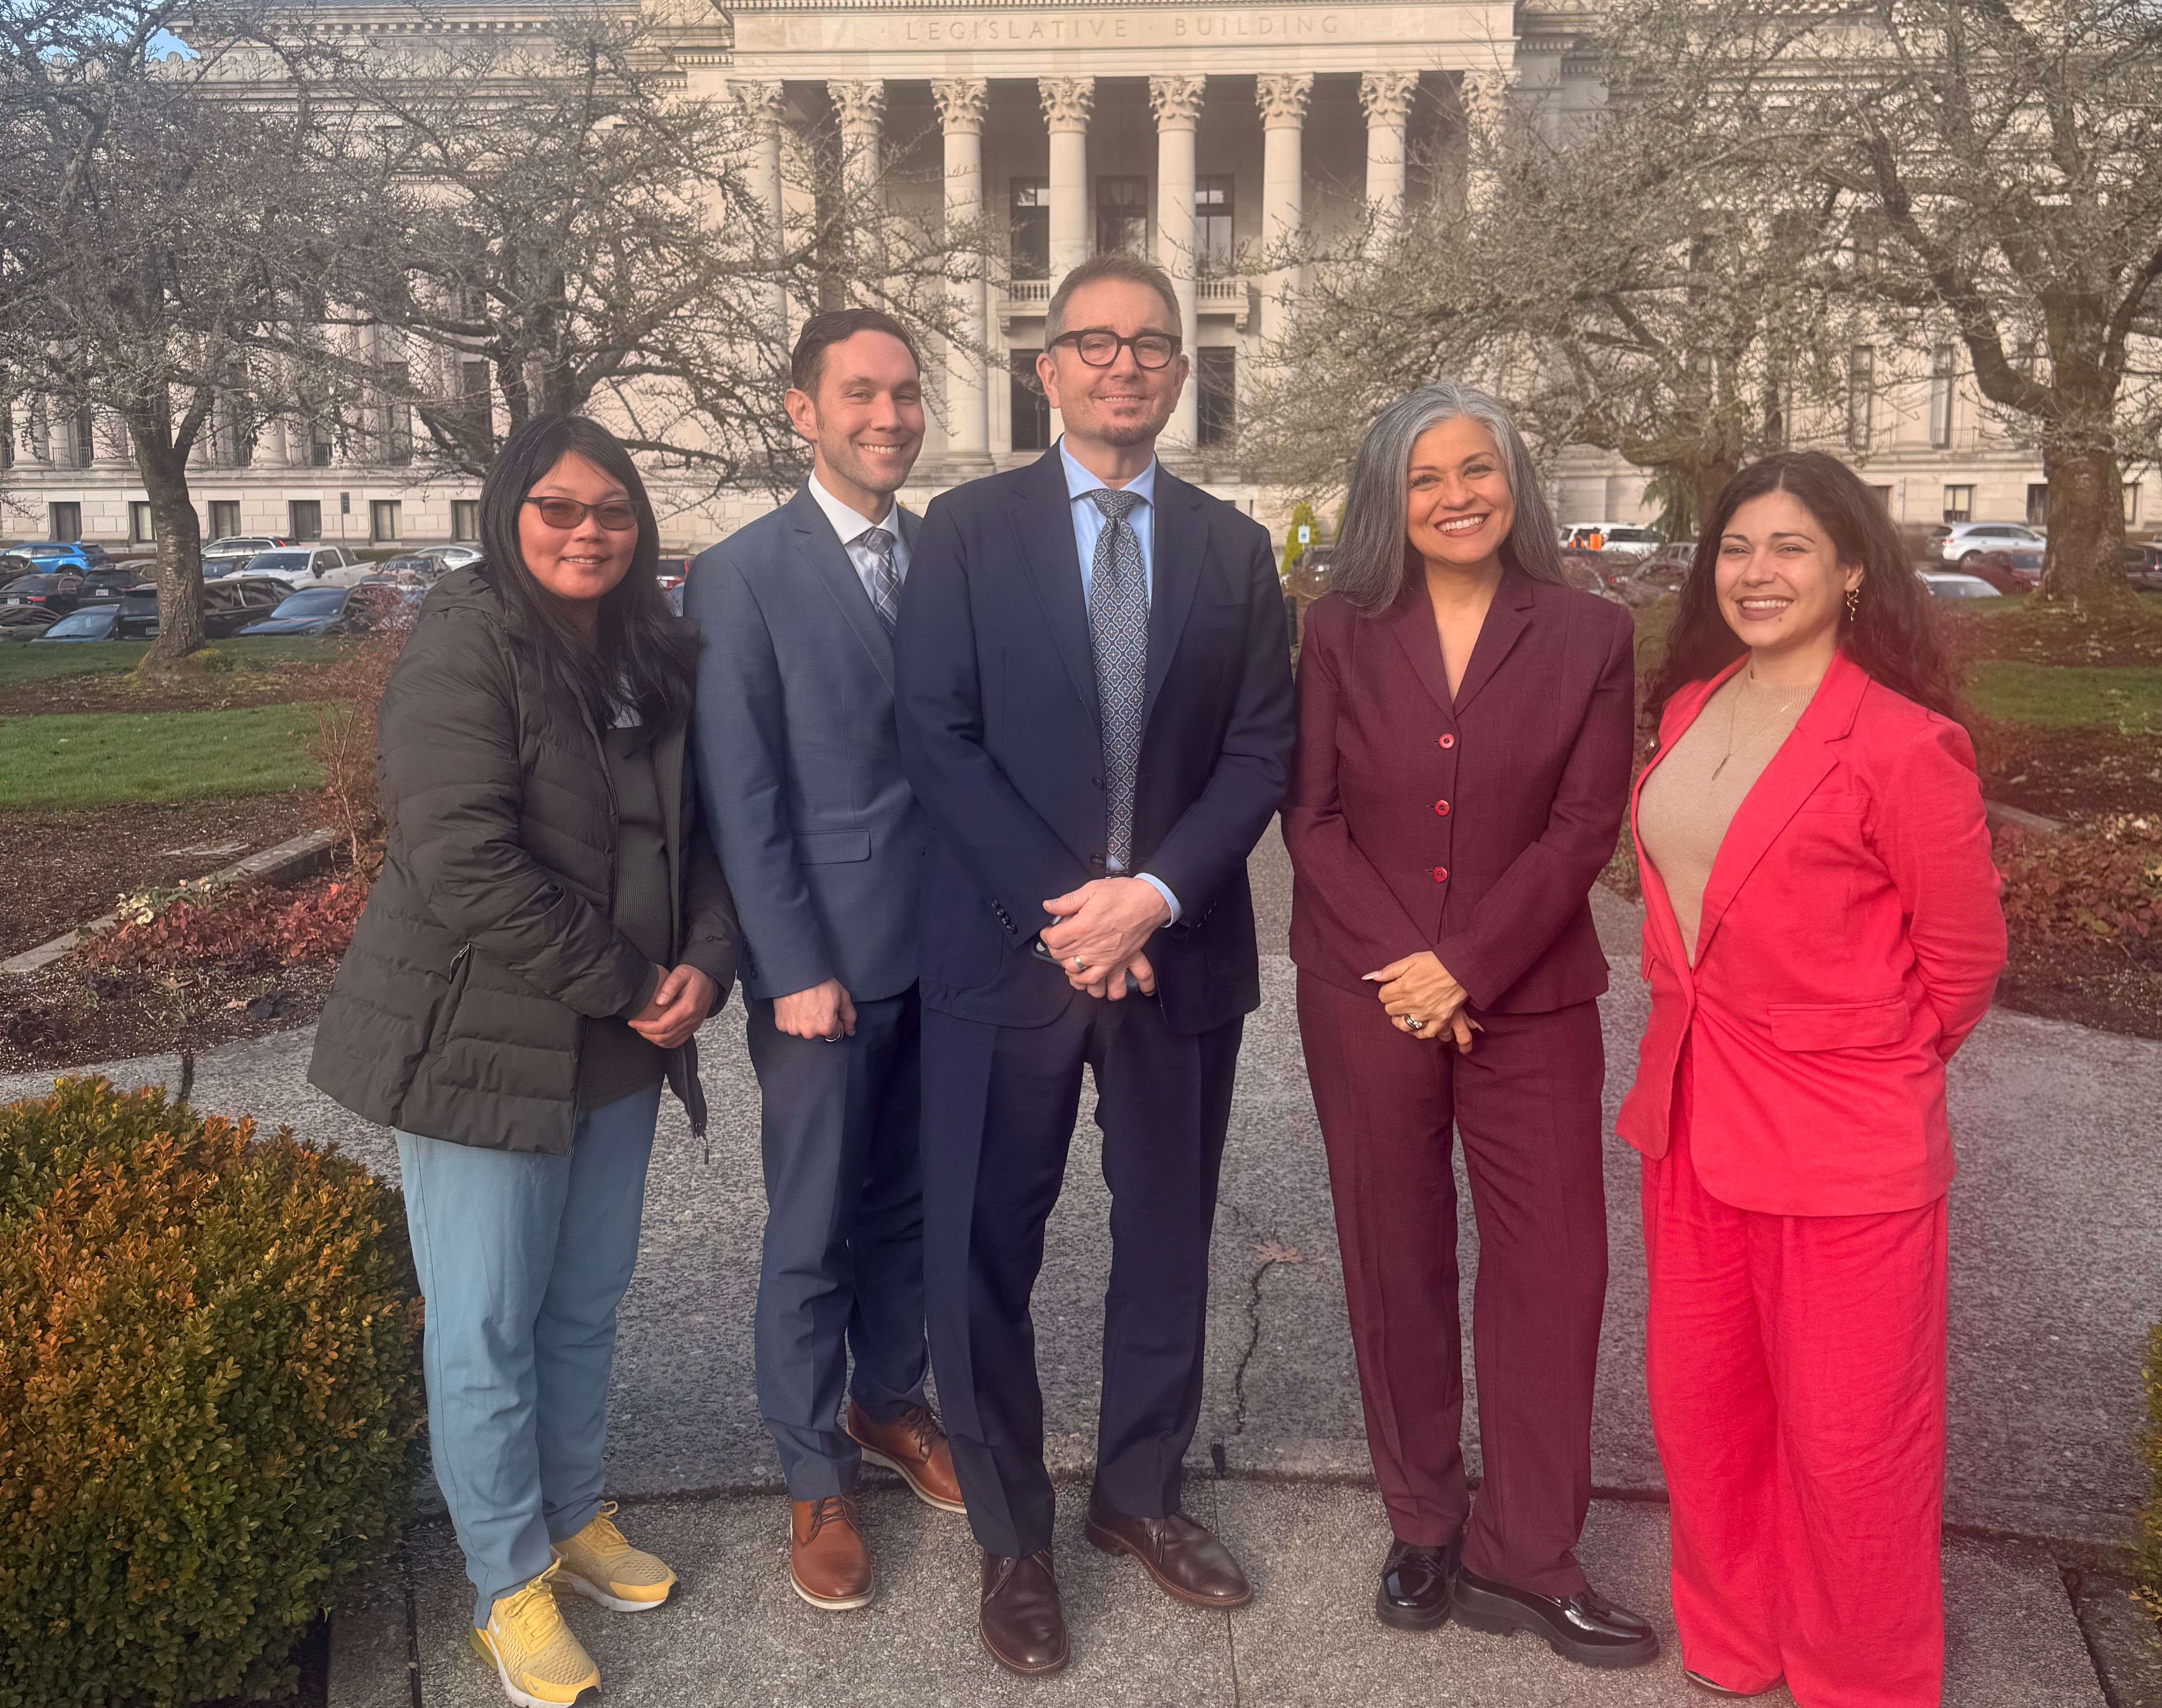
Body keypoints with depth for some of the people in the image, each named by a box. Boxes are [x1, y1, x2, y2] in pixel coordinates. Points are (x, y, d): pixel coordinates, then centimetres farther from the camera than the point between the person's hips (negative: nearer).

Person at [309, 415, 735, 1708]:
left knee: (588, 1302, 17)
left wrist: (703, 962, -7)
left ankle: (576, 1515, 38)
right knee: (487, 1325, 6)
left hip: (618, 1043, 6)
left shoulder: (655, 655, 6)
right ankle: (510, 1582, 24)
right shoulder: (467, 647, -14)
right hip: (485, 1042, -6)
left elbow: (700, 828, 11)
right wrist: (624, 987, -17)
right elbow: (465, 864, -22)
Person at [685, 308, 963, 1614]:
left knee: (911, 1203, 18)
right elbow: (743, 796, -10)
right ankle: (816, 1473, 25)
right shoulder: (744, 576, -8)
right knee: (816, 1229, 7)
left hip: (948, 951, 5)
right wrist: (795, 968, -13)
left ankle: (890, 1402, 38)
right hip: (829, 963, -4)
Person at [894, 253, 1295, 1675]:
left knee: (1168, 1239, 15)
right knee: (986, 1252, 4)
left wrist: (1155, 892, -12)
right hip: (1009, 952, -2)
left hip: (1181, 950, 3)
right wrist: (1059, 910, -14)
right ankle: (1013, 1539, 24)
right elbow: (939, 740, -6)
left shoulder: (1233, 545, 8)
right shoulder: (969, 530, 0)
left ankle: (1141, 1493, 36)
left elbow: (1263, 748, 2)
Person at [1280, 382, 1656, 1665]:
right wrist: (1397, 962, -10)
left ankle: (1524, 1557, 15)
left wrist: (1464, 968, -12)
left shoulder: (1590, 636, 0)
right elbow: (1312, 816, 0)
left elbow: (1583, 830, -5)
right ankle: (1424, 1524, 25)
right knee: (1397, 1263, 9)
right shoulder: (1344, 632, 3)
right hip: (1366, 995, 1)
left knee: (1555, 1263, 1)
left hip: (1530, 997, 0)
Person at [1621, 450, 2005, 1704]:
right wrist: (1701, 1037, 11)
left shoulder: (1904, 743, -17)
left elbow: (1964, 956, -8)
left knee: (1847, 1439, 9)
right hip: (1694, 1116, 7)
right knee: (1701, 1404, 19)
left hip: (1843, 1138, -6)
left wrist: (1876, 1067, 4)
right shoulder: (1691, 709, 4)